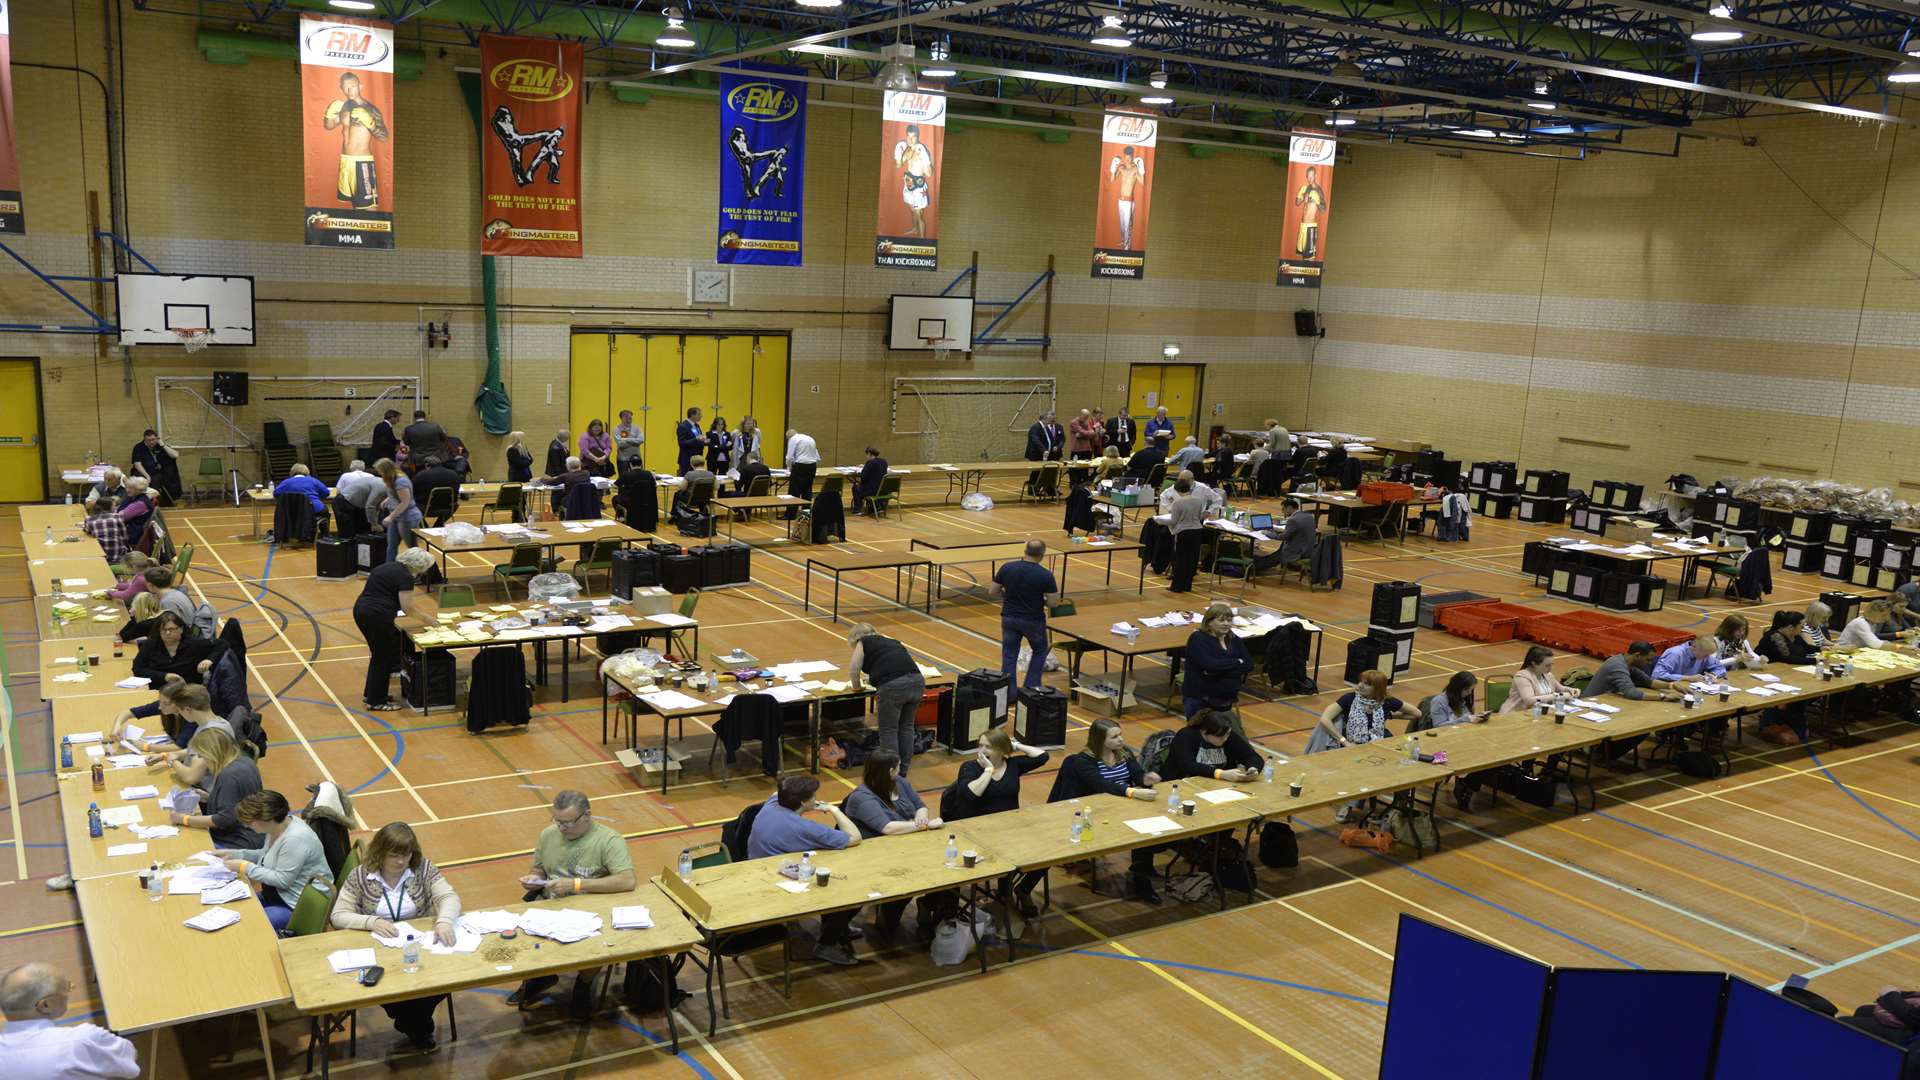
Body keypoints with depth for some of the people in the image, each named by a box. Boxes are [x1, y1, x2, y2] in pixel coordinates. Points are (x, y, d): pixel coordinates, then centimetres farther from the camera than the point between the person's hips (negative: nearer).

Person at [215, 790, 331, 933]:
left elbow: (282, 880, -23)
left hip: (302, 905, -10)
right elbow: (266, 855, 23)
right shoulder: (275, 827, 3)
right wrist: (234, 853, 10)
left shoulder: (295, 839, -27)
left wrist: (246, 867, -15)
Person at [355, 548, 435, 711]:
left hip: (360, 609, 9)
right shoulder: (405, 577, -10)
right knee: (383, 657, 3)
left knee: (378, 654, 21)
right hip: (377, 616, -9)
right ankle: (376, 701, 11)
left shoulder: (389, 567, 16)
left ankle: (370, 693, 30)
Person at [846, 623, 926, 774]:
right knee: (906, 726, 21)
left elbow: (853, 670, 8)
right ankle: (903, 771, 29)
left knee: (888, 730, 9)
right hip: (917, 681, 6)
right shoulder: (893, 642, 31)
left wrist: (857, 688, 27)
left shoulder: (863, 643, 16)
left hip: (893, 686, -6)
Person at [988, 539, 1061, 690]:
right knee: (1039, 651, 21)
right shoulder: (1045, 575, -16)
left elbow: (992, 593, 0)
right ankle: (1031, 687, 16)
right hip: (1033, 621, -2)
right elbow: (1053, 602, -12)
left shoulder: (1006, 568, -7)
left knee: (1009, 655, 11)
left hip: (1009, 618, 2)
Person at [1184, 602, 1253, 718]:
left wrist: (1219, 669, -18)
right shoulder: (1197, 639, -9)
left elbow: (1249, 664, -5)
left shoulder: (1234, 640, 8)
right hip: (1200, 701, -6)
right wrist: (1237, 662, -13)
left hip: (1226, 702, 6)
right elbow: (1209, 664, -24)